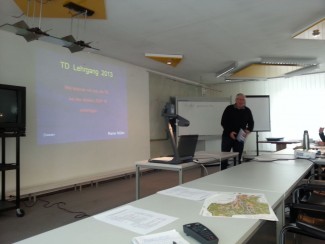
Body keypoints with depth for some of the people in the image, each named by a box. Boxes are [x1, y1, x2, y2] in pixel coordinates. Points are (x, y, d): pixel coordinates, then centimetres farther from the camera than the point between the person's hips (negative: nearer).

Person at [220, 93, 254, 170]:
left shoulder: (247, 111, 4)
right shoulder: (229, 109, -3)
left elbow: (251, 123, 11)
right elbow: (223, 122, -4)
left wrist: (248, 130, -11)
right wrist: (229, 132, -17)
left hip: (240, 137, 2)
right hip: (227, 136, -1)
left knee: (238, 158, 5)